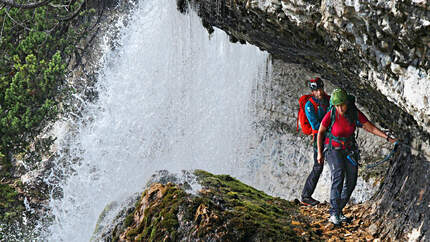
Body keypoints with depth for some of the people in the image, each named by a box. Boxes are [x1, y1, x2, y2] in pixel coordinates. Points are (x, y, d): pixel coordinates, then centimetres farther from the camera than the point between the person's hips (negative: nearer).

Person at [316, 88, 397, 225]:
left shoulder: (355, 114, -13)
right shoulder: (331, 114, -20)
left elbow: (371, 128, -8)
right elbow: (320, 132, -8)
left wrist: (388, 138, -18)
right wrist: (320, 153, -6)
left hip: (350, 150, 4)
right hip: (333, 150, -4)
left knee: (351, 182, 0)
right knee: (338, 176, -27)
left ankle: (338, 211, 17)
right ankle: (334, 214, -30)